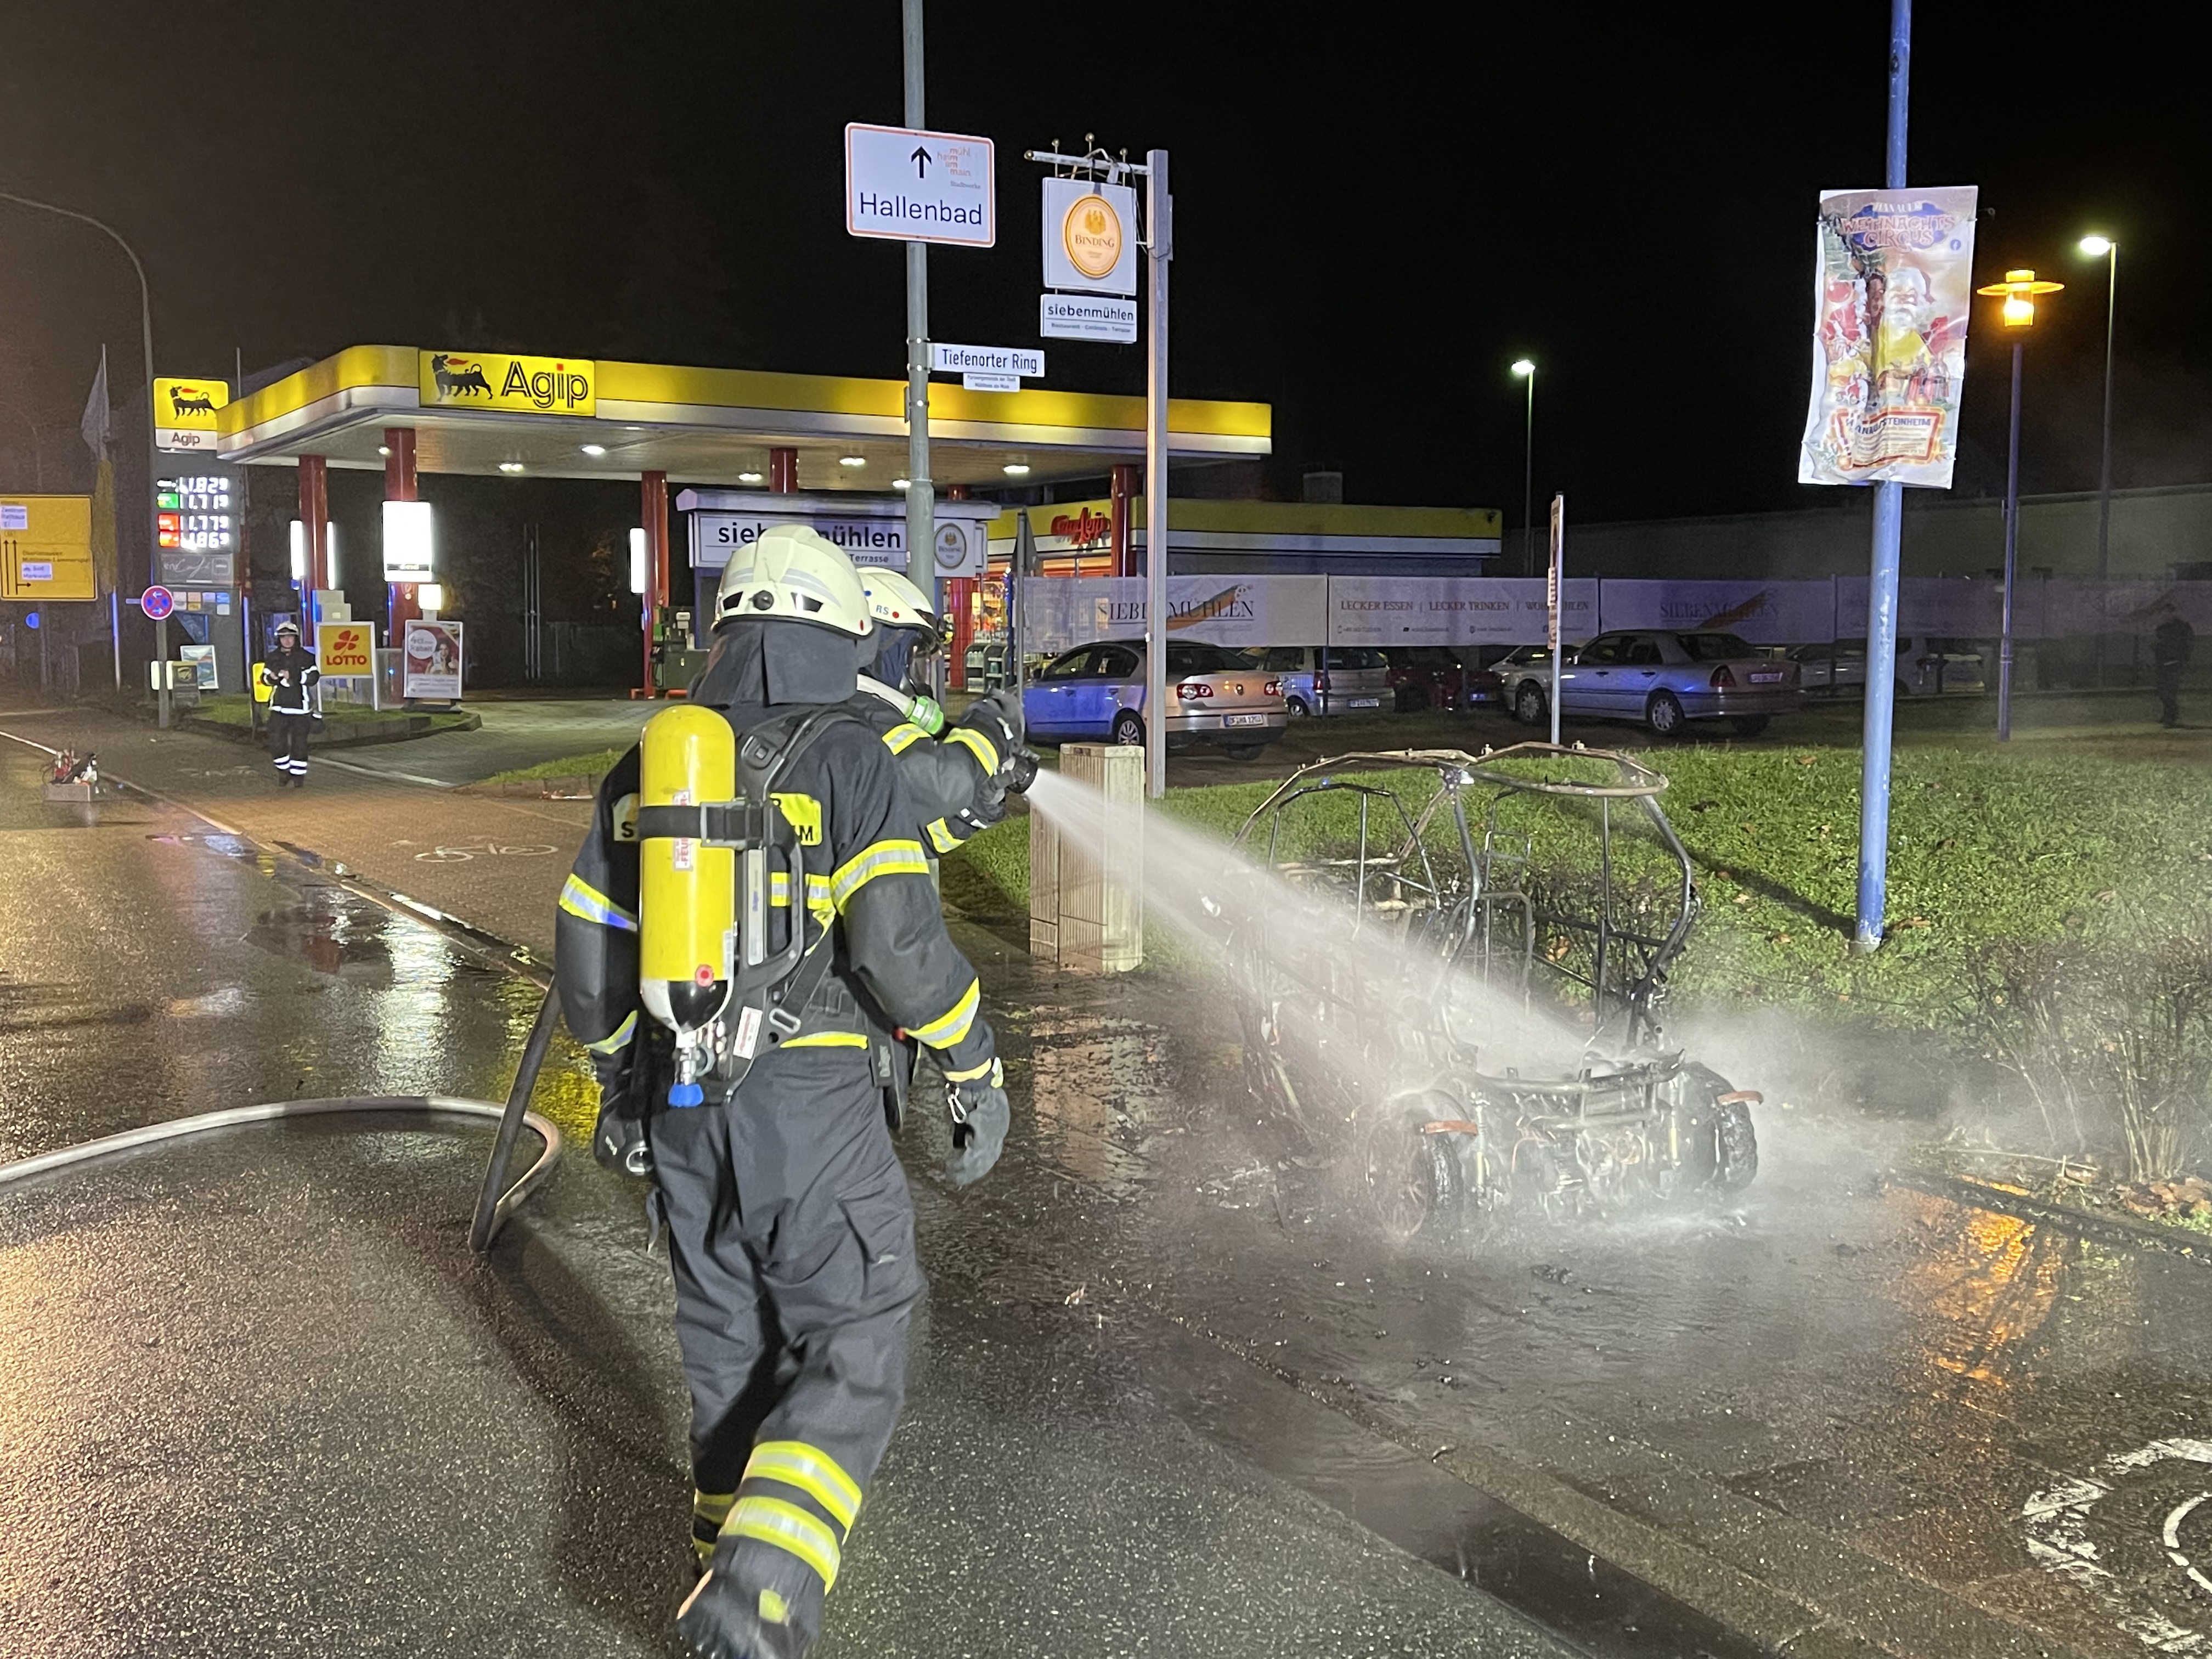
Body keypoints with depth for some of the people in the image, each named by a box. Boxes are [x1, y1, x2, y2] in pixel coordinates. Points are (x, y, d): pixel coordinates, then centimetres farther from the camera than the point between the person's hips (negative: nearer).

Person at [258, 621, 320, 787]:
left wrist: (293, 677, -23)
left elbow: (313, 677, -11)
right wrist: (272, 678, -17)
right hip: (279, 707, 2)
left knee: (299, 742, 1)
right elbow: (264, 677, 6)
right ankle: (283, 771, 17)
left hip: (300, 707, -2)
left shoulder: (306, 657, 0)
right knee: (276, 742, -3)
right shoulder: (272, 658, 9)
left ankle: (298, 775, 13)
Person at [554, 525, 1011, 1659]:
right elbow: (897, 941, -17)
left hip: (682, 1105, 6)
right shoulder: (846, 760, -9)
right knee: (854, 1351, 3)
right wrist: (975, 1068, -5)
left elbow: (588, 948, 11)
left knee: (728, 1344, 18)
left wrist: (620, 1076, 25)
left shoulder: (646, 768, 8)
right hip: (814, 1105, -5)